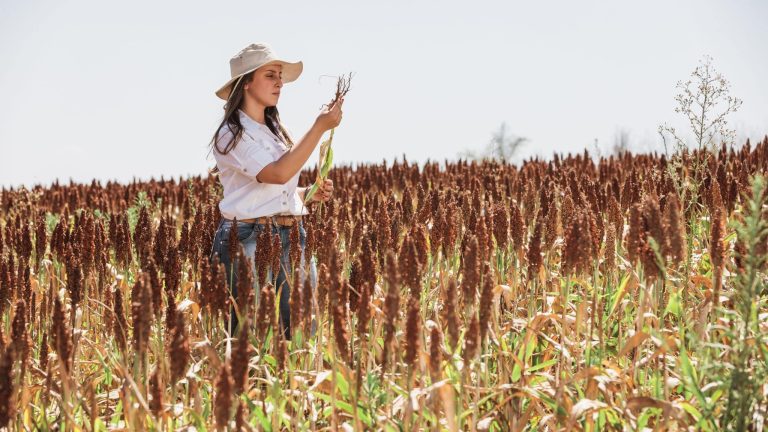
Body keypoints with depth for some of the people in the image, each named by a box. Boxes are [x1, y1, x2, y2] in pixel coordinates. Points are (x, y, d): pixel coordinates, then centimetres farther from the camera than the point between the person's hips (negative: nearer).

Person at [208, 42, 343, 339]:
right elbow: (278, 173, -22)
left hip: (290, 236, 8)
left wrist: (310, 194, 8)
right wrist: (320, 127, -20)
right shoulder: (231, 134, -8)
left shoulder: (275, 131, 18)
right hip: (250, 239, -7)